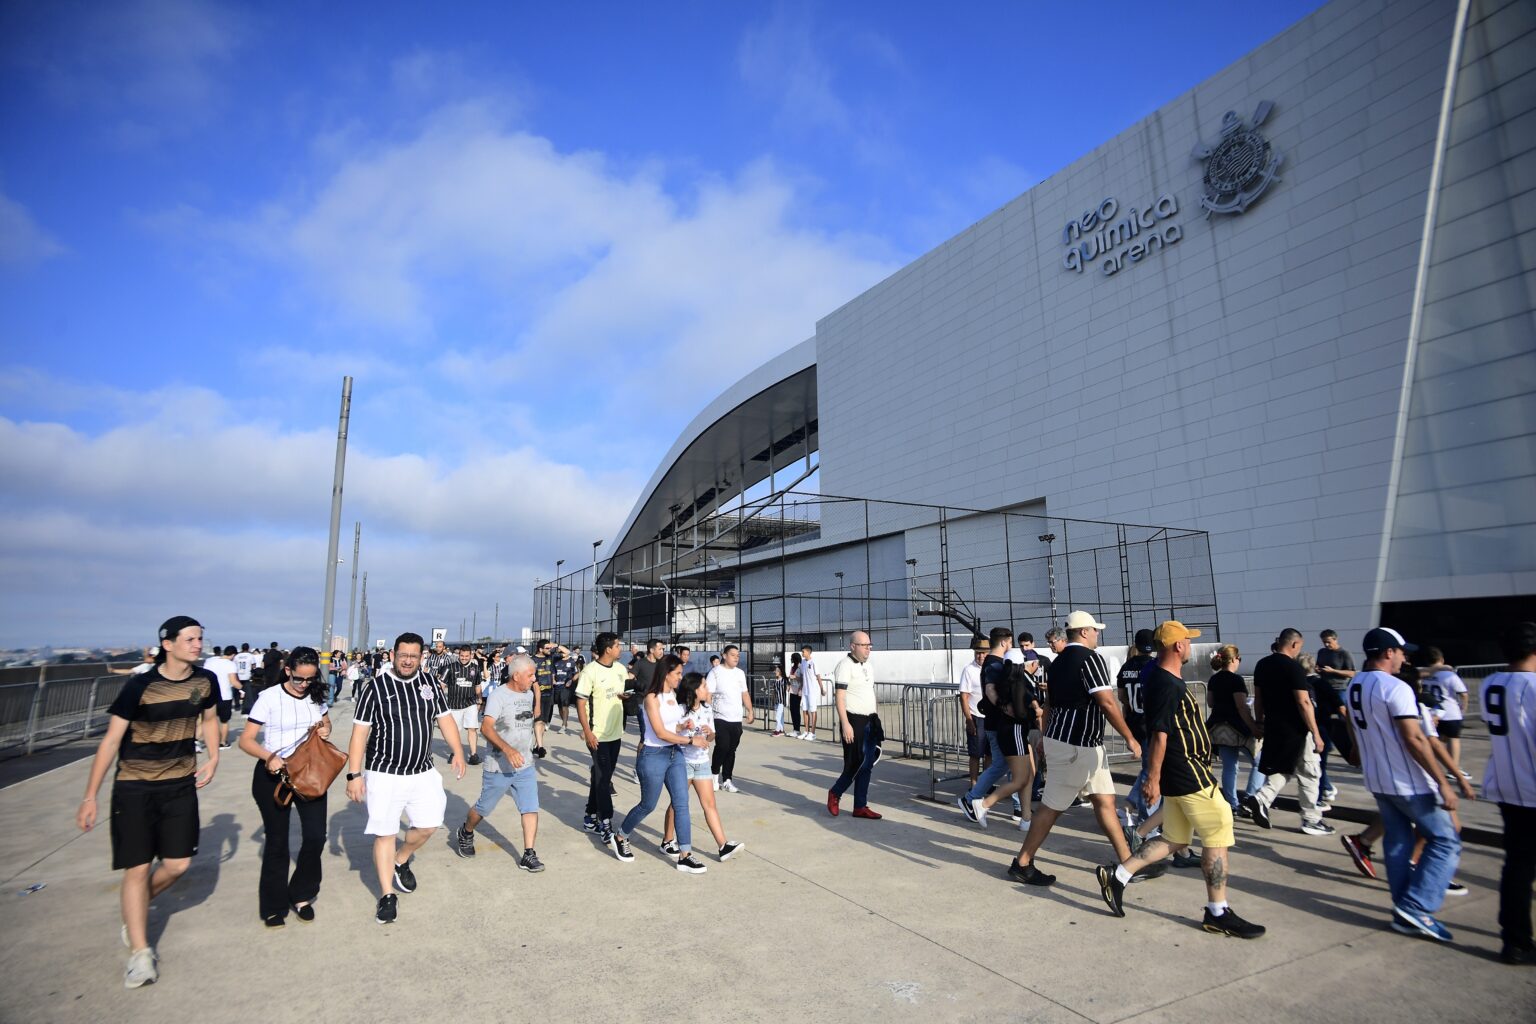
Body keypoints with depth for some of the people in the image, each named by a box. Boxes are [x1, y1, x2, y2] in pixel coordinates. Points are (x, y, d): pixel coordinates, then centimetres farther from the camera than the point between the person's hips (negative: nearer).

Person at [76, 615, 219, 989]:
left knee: (178, 864, 4)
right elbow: (111, 740, -11)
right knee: (137, 868, -1)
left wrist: (213, 758, 3)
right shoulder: (140, 686, -17)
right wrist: (90, 797, -10)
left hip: (181, 784, 4)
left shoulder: (205, 681, -5)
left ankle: (135, 910, 35)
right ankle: (139, 953, 11)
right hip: (134, 786, -3)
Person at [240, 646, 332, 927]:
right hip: (273, 775, -3)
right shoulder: (269, 698, -12)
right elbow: (246, 740, -12)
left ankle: (301, 895, 21)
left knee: (316, 836, -3)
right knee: (277, 841, 7)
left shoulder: (316, 697, 2)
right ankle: (274, 906, 26)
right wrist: (269, 757, -30)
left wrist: (326, 730, -5)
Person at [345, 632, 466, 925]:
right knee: (385, 834, 2)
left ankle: (401, 861, 37)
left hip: (423, 772, 4)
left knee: (429, 825, 9)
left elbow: (445, 717, 6)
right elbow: (360, 732, -9)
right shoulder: (377, 687, -10)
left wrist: (458, 752, -4)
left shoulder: (429, 682, 1)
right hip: (384, 774, -4)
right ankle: (387, 896, 16)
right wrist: (354, 774, -13)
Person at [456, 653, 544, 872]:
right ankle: (465, 834, 42)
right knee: (483, 808, 14)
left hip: (525, 766, 5)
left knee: (531, 809, -2)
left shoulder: (529, 694, 6)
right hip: (499, 767, -5)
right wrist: (507, 749, -42)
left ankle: (528, 855, 6)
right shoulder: (498, 696, -17)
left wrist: (537, 695, 10)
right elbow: (486, 727, -29)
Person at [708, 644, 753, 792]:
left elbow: (745, 694, 17)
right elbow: (708, 695, -9)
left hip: (736, 719, 5)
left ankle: (727, 780, 15)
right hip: (720, 717, -5)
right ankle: (715, 774, 13)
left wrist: (750, 711, 9)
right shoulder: (715, 672, -5)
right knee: (722, 746, -10)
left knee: (731, 749, 5)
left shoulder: (740, 673, 12)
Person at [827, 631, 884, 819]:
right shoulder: (845, 665, -12)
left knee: (867, 765, 9)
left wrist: (875, 720, 17)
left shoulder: (866, 666, 15)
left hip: (870, 722, 8)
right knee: (855, 764, -4)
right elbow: (840, 696, -17)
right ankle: (835, 794, 18)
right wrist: (845, 724, -23)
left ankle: (860, 806, 17)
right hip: (854, 721, -8)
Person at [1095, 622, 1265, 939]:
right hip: (1189, 773, -10)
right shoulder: (1169, 685, -21)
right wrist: (1153, 778, -22)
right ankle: (1218, 913, 14)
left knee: (1174, 839, 14)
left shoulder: (1158, 677, 11)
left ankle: (1117, 875, 13)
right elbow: (1159, 734, -23)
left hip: (1181, 773, 10)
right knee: (1217, 836, 3)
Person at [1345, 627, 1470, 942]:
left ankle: (1404, 911, 19)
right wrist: (1443, 784, -17)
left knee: (1397, 841, 14)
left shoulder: (1354, 686, 8)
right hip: (1409, 783, -8)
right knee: (1445, 841, 3)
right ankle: (1416, 907, -2)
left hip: (1377, 780, 8)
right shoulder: (1396, 688, -19)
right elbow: (1414, 740, -22)